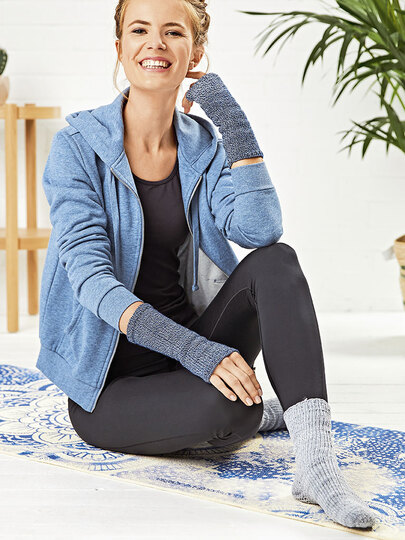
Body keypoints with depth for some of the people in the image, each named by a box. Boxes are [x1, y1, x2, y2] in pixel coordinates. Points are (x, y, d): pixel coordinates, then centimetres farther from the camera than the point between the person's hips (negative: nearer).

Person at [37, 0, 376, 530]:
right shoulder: (78, 147, -9)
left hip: (190, 343, 4)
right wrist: (193, 348, -31)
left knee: (276, 262, -23)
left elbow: (260, 229, -16)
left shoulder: (205, 147, 3)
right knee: (224, 406, -34)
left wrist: (233, 121, -16)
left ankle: (316, 462, -32)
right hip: (108, 378, -4)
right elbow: (91, 277, -20)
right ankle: (256, 413, 2)